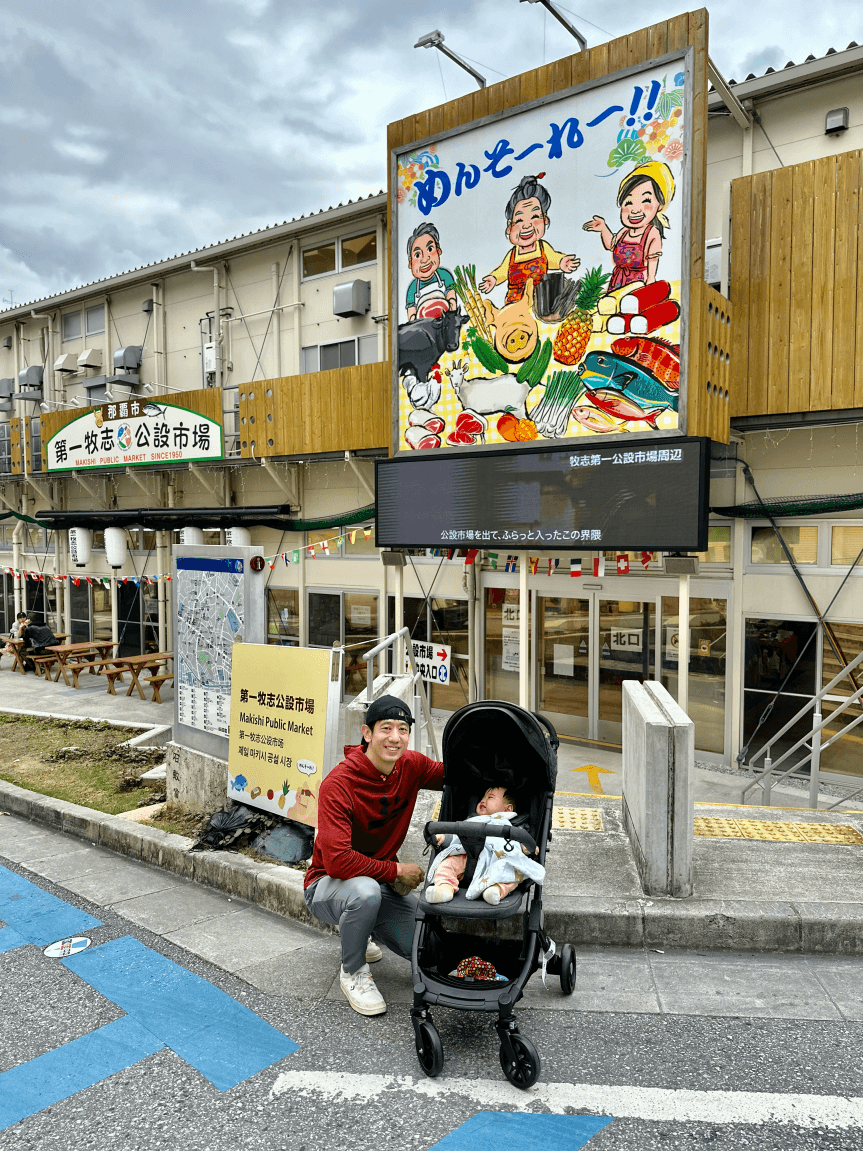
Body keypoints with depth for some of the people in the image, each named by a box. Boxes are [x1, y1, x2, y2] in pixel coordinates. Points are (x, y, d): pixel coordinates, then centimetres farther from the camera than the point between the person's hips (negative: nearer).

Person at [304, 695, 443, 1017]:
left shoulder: (411, 766, -10)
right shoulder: (338, 784, -27)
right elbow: (337, 861, -32)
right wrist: (397, 870, -23)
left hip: (383, 882, 6)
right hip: (328, 883, -5)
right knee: (366, 891, -38)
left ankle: (359, 928, 21)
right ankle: (352, 972, -7)